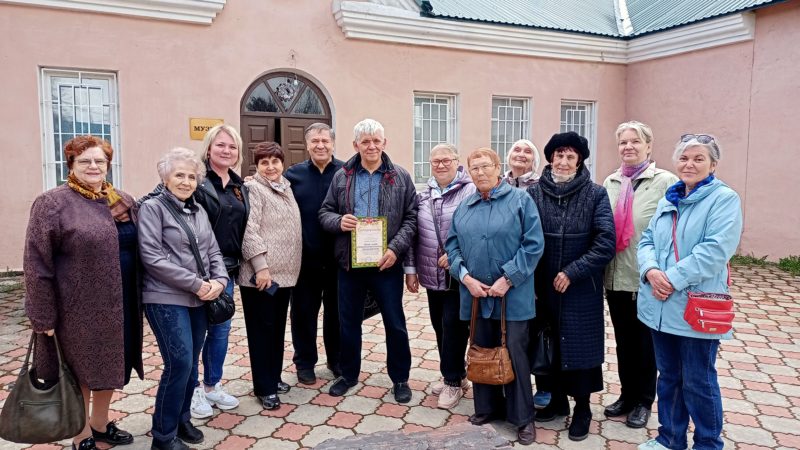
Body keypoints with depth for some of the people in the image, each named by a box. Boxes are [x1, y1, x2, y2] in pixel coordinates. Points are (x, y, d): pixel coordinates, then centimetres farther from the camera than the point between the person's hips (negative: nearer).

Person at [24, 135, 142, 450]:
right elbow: (36, 265, -12)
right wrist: (44, 317, -13)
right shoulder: (52, 204, -10)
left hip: (120, 305, 6)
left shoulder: (125, 202, 8)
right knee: (81, 371, 10)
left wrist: (140, 298, 10)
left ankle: (100, 425, 39)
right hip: (78, 309, -5)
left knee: (111, 367, 17)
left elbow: (138, 249, 14)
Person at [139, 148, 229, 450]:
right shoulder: (152, 208, -6)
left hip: (199, 300, 6)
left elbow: (213, 251, 13)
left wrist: (219, 280, -8)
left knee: (191, 364, 12)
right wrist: (196, 284, -16)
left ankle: (181, 420, 30)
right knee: (180, 364, -9)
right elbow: (153, 258, -15)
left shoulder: (199, 211, 13)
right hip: (167, 299, -6)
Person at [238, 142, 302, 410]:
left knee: (278, 327, 16)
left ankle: (274, 377, 30)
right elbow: (249, 231, -17)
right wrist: (261, 267, -22)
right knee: (262, 329, 2)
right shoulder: (253, 189, -9)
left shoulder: (285, 187, 15)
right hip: (262, 273, -8)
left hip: (284, 272, 8)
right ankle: (264, 388, 11)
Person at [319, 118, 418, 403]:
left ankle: (400, 378, 25)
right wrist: (338, 222, -15)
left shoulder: (400, 177, 0)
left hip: (386, 262, -2)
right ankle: (348, 374, 33)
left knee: (395, 323, 8)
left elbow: (411, 217, -2)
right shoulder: (341, 177, 5)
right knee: (348, 322, 14)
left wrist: (396, 248, -15)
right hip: (349, 262, 2)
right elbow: (325, 212, 8)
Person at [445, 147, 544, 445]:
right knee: (482, 351, 12)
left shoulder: (520, 199, -3)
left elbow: (533, 244, -9)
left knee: (515, 354, 1)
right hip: (476, 293, 4)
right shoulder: (464, 206, 10)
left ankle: (523, 417, 15)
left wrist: (507, 279, -15)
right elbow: (452, 245, 8)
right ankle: (487, 407, 29)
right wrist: (466, 277, -7)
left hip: (513, 295, -4)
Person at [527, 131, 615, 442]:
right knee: (547, 344, 13)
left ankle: (582, 407, 25)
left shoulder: (595, 195, -6)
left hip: (581, 289, -2)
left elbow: (606, 243, -12)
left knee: (579, 346, 6)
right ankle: (556, 399, 32)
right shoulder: (534, 193, -1)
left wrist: (572, 272, -16)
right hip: (543, 287, 2)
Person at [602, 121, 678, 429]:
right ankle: (627, 394, 32)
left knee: (646, 341, 10)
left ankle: (644, 401, 26)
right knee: (623, 340, 16)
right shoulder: (610, 183, 9)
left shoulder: (665, 182, -7)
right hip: (616, 277, 5)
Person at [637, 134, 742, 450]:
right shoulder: (668, 200, 13)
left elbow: (715, 250, -19)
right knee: (668, 375, 17)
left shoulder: (724, 199, -7)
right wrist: (651, 270, -11)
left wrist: (673, 279, -22)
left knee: (698, 382, 6)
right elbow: (647, 240, 9)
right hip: (661, 305, 6)